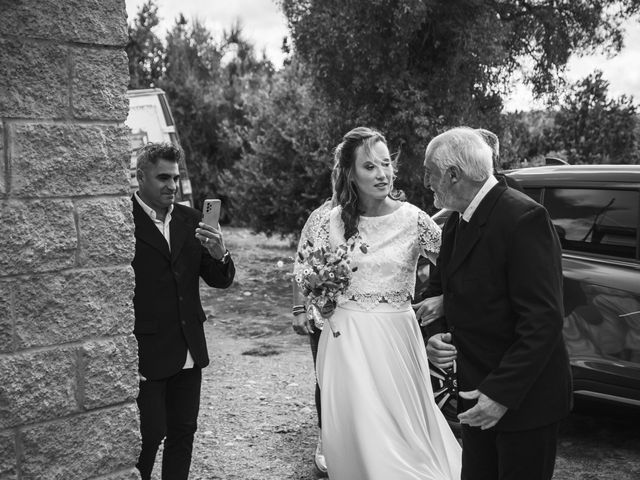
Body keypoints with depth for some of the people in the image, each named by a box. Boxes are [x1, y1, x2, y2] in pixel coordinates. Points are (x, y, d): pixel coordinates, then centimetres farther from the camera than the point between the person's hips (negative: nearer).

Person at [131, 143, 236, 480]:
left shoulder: (190, 220, 7)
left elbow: (220, 281, 8)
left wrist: (219, 255, -14)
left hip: (189, 351, 6)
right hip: (147, 353, -6)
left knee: (183, 432, 14)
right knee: (150, 434, 0)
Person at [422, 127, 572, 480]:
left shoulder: (523, 218, -20)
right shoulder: (456, 223, 7)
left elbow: (542, 320, -23)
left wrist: (502, 393, -24)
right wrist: (441, 339, -4)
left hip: (522, 396, -8)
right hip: (478, 394, 8)